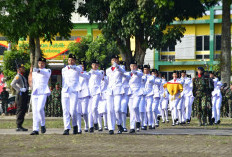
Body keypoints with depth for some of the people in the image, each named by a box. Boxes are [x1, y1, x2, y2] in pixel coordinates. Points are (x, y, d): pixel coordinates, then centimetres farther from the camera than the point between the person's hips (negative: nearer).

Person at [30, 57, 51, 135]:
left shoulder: (47, 71, 4)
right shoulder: (34, 72, 20)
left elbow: (46, 73, -20)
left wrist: (39, 70, -40)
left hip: (43, 92, -5)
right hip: (35, 93, 5)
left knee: (40, 108, -21)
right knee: (35, 111, -3)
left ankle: (43, 125, 0)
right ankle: (35, 129, -4)